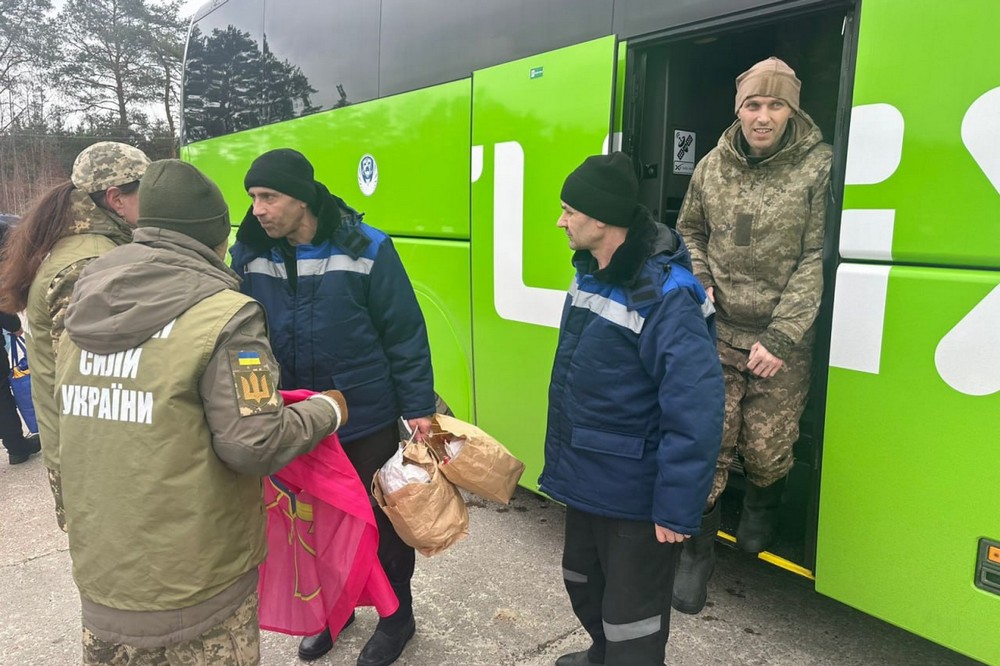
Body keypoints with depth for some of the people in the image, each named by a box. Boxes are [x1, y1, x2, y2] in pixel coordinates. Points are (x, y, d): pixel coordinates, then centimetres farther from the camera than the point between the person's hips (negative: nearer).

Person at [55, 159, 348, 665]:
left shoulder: (83, 315, 3)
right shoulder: (222, 316, -19)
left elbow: (91, 428, 8)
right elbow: (255, 446, -21)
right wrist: (326, 410, -6)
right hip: (196, 591, -6)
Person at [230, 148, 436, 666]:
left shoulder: (365, 250, -16)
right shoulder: (249, 256, -4)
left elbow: (405, 334, -12)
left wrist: (418, 407, -11)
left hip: (367, 423, -4)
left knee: (381, 520, 13)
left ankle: (396, 615, 37)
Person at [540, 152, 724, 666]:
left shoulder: (665, 296, -25)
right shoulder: (589, 273, 3)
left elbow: (695, 412, -27)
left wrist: (677, 510, -24)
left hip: (636, 497, -9)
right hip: (585, 480, 9)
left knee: (632, 622, 9)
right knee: (584, 587, 29)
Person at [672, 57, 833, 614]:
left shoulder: (818, 166, -8)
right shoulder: (712, 167, 5)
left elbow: (817, 260, -11)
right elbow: (689, 231, 19)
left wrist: (781, 338, -15)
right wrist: (697, 283, 0)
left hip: (783, 343, -2)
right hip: (718, 335, 2)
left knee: (767, 452, 7)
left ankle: (762, 510, 44)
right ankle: (698, 552, 22)